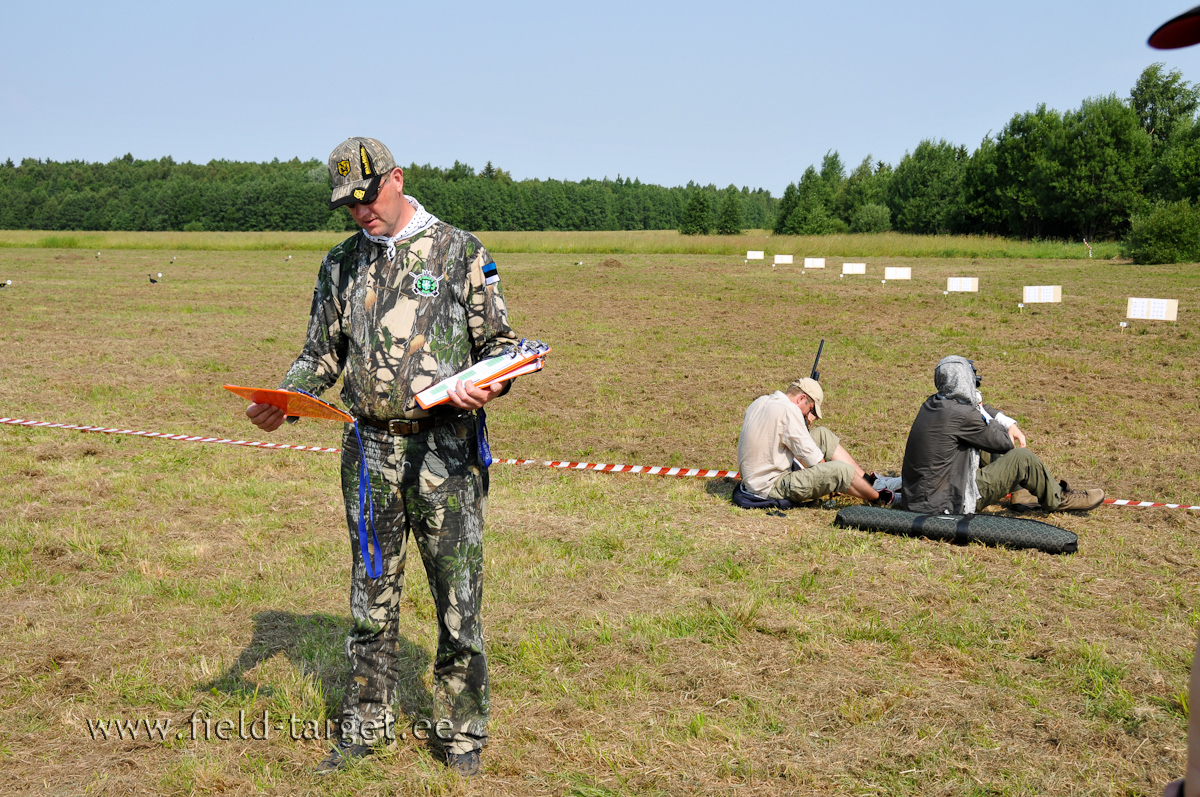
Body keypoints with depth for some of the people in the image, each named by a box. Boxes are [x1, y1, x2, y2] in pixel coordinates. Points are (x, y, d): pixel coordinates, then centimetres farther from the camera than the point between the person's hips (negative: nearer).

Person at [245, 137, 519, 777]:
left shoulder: (459, 252, -1)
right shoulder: (342, 264, 11)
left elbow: (500, 342, 1)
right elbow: (321, 355, 16)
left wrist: (488, 386, -20)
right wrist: (280, 402, -3)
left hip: (445, 447, -3)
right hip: (368, 449, 4)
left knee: (458, 598, 3)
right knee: (371, 597, 13)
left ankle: (461, 732, 19)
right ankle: (366, 725, 27)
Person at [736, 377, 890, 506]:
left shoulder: (759, 403, 8)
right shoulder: (789, 409, -19)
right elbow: (812, 458, -14)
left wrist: (805, 425, 10)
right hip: (771, 487, -10)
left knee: (822, 435, 13)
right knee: (839, 469, -20)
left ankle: (868, 481, 15)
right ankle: (881, 499, 2)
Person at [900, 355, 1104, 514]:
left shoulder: (933, 403, 4)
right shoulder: (961, 415, -22)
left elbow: (977, 406, 24)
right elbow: (1005, 442, -8)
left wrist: (1009, 423, 12)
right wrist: (982, 412, 3)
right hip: (949, 505, -9)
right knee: (1022, 457, -7)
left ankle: (1019, 491, 32)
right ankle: (1058, 500, 17)